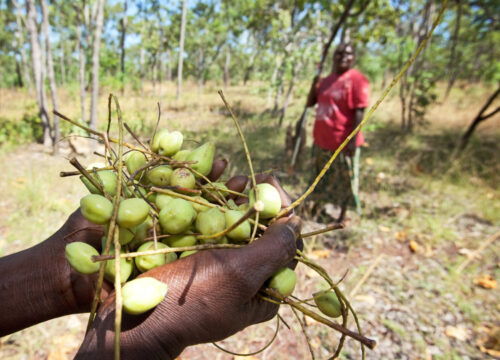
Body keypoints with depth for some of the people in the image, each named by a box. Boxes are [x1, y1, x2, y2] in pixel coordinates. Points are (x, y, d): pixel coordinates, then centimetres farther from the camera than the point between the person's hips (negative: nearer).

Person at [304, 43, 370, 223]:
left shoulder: (357, 79, -11)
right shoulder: (327, 80, 10)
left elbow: (359, 112, -17)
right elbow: (310, 103, 15)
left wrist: (353, 140, -23)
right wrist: (314, 84, -2)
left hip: (343, 142, -7)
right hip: (321, 140, 7)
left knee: (345, 181, 8)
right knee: (321, 177, 21)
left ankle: (342, 216, 25)